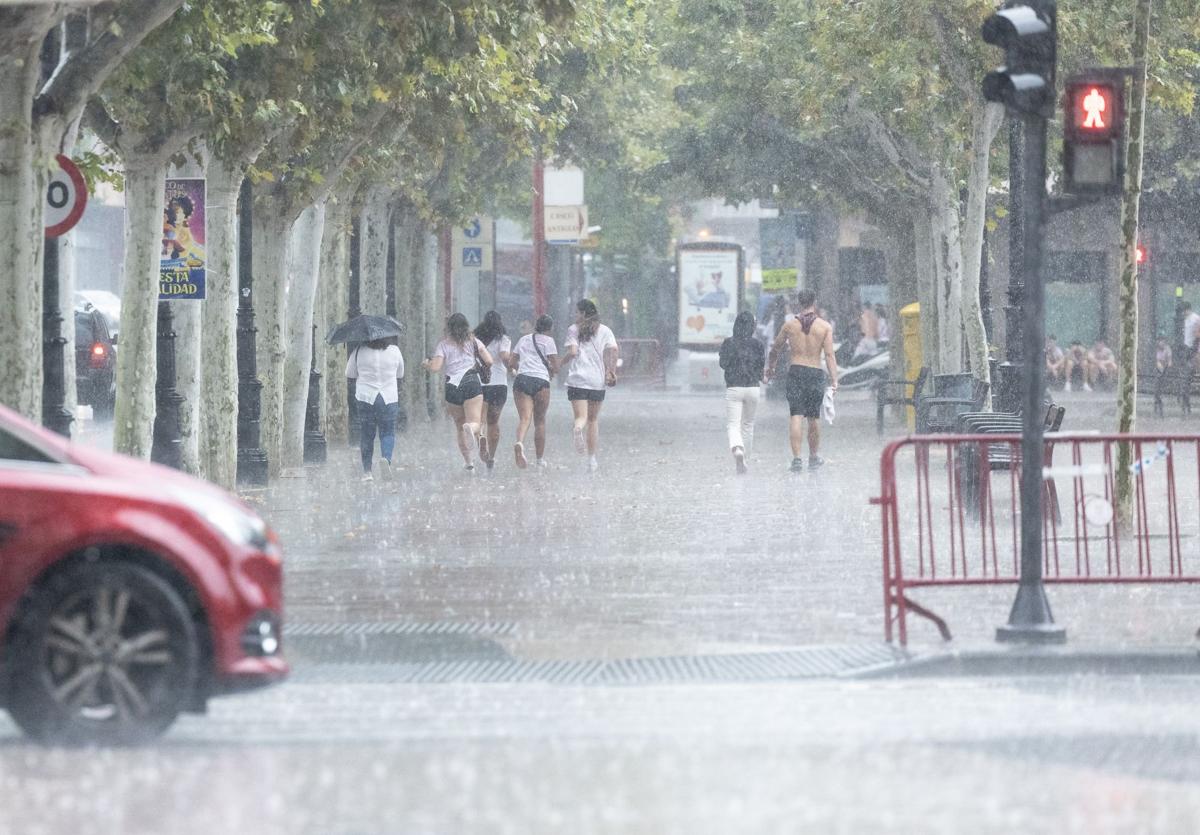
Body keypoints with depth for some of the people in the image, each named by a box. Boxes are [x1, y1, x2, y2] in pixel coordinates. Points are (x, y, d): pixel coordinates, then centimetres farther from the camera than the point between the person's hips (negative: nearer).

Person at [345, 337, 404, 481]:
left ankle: (367, 471, 8)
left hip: (366, 397, 0)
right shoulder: (394, 351, -1)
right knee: (388, 433, 6)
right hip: (389, 398, 0)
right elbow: (400, 374, 13)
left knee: (367, 434, 9)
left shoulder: (359, 351, -5)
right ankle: (386, 458, -22)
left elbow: (350, 375, 4)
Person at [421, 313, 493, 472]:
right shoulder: (474, 342, 10)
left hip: (452, 387, 1)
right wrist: (480, 366, 25)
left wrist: (425, 364, 17)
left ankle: (468, 461, 11)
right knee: (474, 422, -9)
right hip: (472, 383, -1)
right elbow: (489, 361, 3)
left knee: (459, 425, 15)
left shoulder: (444, 345, 5)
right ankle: (471, 429, -47)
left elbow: (434, 368, -5)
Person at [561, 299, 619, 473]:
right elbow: (613, 349, -5)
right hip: (597, 380, 2)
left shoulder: (573, 330, 3)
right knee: (593, 419, 14)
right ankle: (592, 460, 16)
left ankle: (578, 429, -46)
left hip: (577, 379, -2)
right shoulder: (604, 331, 9)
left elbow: (572, 352, -9)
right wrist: (612, 372, 0)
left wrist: (561, 362, 9)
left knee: (581, 417, -7)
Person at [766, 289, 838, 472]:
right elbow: (829, 355, -7)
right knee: (814, 418, 12)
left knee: (796, 417, -4)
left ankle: (796, 457, -15)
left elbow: (775, 350, 13)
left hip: (795, 372, 0)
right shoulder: (825, 326, 0)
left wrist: (768, 372, 25)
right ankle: (813, 457, 24)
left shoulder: (790, 325, 5)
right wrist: (834, 380, -9)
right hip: (816, 373, 0)